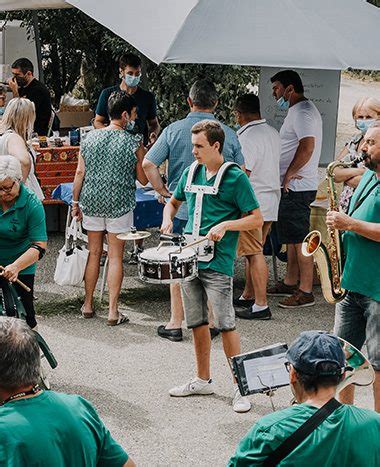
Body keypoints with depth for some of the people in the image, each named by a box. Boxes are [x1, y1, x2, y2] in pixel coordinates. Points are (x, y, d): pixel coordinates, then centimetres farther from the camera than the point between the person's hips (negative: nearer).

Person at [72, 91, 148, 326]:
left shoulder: (91, 137, 0)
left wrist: (76, 202, 11)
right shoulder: (134, 143, -9)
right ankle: (113, 311, 5)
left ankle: (88, 304, 23)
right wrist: (142, 156, 13)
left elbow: (80, 173, 2)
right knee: (116, 256, 3)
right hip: (119, 205, -3)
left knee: (94, 253, 15)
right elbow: (143, 179, -2)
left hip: (91, 203, 3)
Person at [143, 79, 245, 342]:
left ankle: (176, 324, 16)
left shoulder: (174, 130, -6)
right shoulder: (228, 134, -2)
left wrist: (162, 190, 2)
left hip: (180, 209, -1)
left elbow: (148, 164, -9)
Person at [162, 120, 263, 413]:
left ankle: (241, 388, 2)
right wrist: (168, 219, 6)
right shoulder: (191, 172, 10)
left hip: (218, 263, -6)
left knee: (226, 325, -7)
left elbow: (257, 219, -7)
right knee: (197, 323, 14)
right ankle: (203, 380, 27)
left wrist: (225, 225, -20)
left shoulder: (235, 177, -8)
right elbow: (174, 202, 26)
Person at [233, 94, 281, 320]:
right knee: (253, 252, 18)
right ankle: (248, 297, 27)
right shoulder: (273, 133, 11)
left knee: (255, 254, -6)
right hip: (271, 200, 9)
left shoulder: (247, 137, -17)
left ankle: (261, 306, -4)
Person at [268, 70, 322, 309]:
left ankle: (306, 291, -5)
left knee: (299, 239, -8)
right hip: (294, 187, 11)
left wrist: (289, 174, -20)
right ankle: (290, 283, 26)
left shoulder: (302, 112, -16)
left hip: (297, 188, -11)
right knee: (292, 237, 17)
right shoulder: (300, 110, 18)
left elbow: (307, 146, -28)